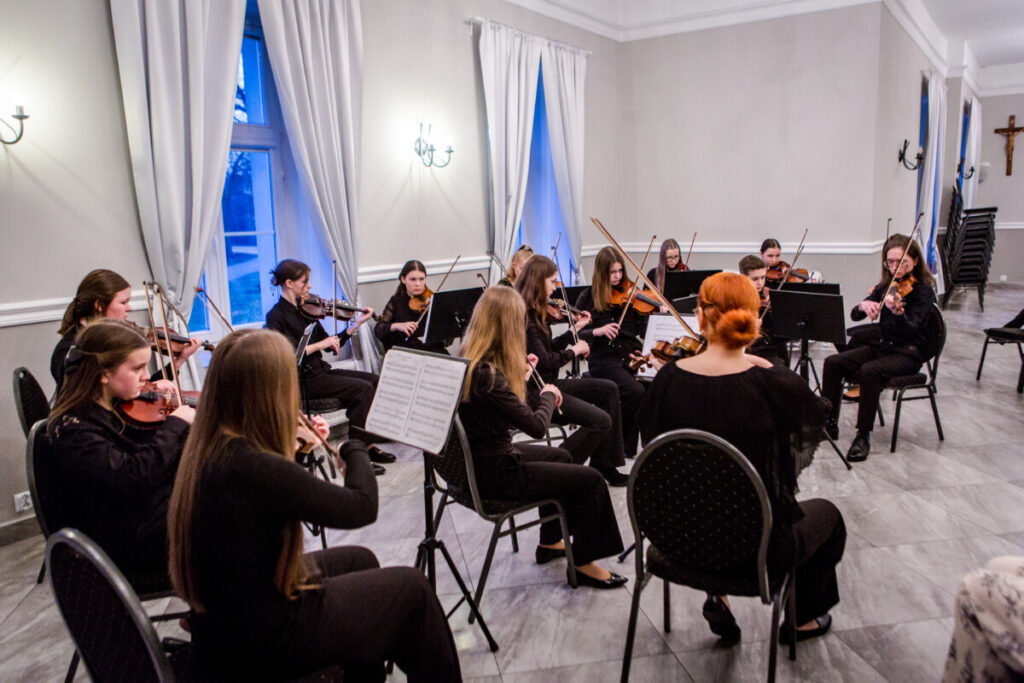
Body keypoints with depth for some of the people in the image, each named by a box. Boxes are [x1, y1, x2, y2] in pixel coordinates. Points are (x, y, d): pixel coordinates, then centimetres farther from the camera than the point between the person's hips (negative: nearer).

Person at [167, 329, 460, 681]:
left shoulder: (206, 449, -6)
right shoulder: (257, 468, -32)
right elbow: (362, 507, -23)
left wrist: (295, 443, 9)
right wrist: (355, 449, -6)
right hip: (262, 642, -8)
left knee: (358, 560, 26)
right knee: (411, 587, 6)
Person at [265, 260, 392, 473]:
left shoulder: (306, 309, 13)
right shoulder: (276, 316, -10)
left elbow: (330, 344, 14)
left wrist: (358, 323, 6)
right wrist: (319, 345, -23)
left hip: (320, 370, 8)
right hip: (302, 380, -8)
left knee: (374, 380, -5)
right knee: (363, 388, -20)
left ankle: (367, 445, 1)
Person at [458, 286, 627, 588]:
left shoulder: (468, 360, 0)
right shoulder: (487, 373, -30)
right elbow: (536, 426, -27)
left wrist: (520, 377, 7)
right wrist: (548, 395, -9)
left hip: (480, 457, 10)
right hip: (495, 474, -10)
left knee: (561, 456, 27)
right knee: (591, 480, -2)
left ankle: (550, 542, 38)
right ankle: (583, 563, 16)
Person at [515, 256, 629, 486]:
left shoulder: (533, 313, 10)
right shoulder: (525, 317, -21)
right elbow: (544, 362, -24)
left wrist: (575, 329, 15)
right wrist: (574, 350, -9)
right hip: (532, 392, -11)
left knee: (608, 389, 14)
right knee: (600, 421, -19)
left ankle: (604, 465, 15)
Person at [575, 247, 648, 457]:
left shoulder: (629, 294, 11)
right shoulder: (588, 297, 5)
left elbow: (644, 327, 7)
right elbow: (576, 333, 1)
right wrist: (597, 331, -16)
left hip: (630, 356, 3)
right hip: (603, 359, -3)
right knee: (636, 392, -29)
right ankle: (626, 445, -4)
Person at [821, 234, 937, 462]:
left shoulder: (923, 290, -9)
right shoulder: (885, 286, 9)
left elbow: (911, 330, -24)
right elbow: (854, 315, 3)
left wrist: (897, 312, -45)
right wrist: (863, 306, -20)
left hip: (909, 353, -6)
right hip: (881, 345, 6)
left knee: (869, 371, -34)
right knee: (833, 362, -14)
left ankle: (863, 436, -24)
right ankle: (829, 422, -5)